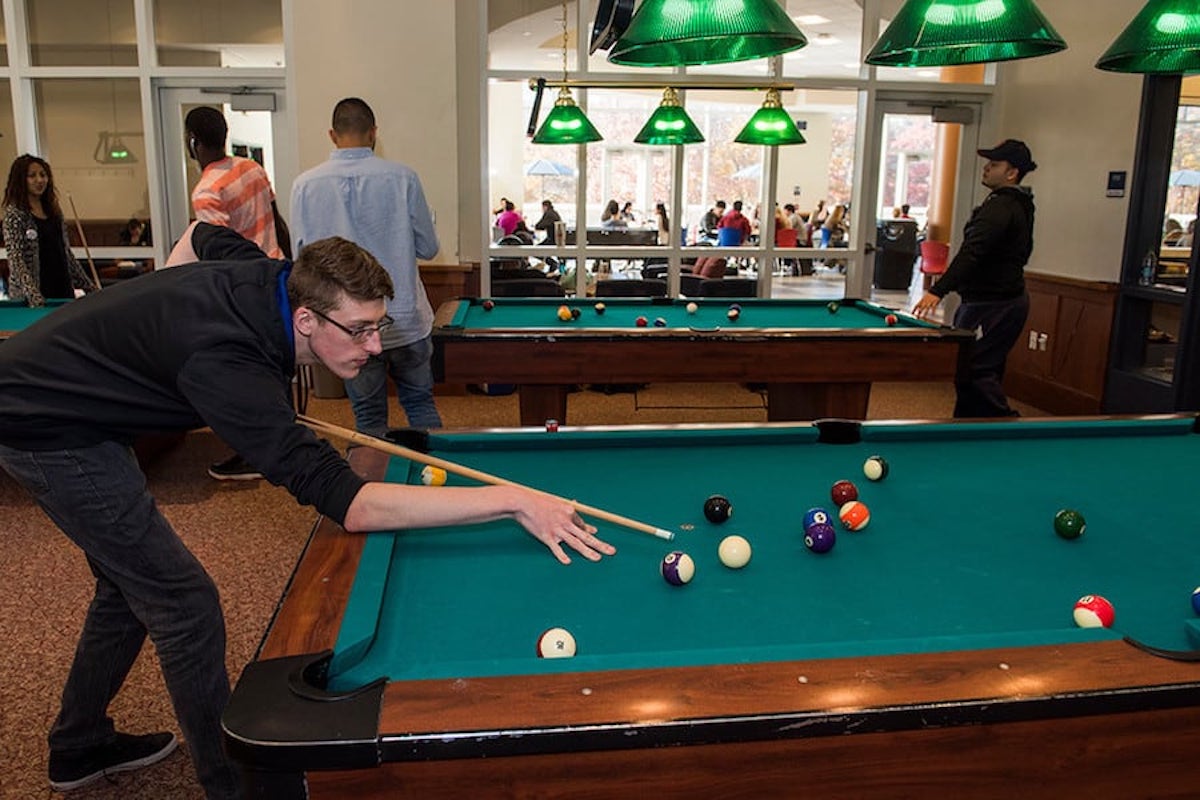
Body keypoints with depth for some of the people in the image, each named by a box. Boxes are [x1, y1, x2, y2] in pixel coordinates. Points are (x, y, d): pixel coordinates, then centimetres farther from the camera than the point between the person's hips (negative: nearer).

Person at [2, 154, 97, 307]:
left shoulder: (54, 211, 12)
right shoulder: (14, 214, -7)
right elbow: (15, 258, -16)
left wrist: (88, 285, 13)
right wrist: (33, 294, -29)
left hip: (64, 290, 6)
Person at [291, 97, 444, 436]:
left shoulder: (305, 185, -4)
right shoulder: (403, 178, -8)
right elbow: (428, 247, -2)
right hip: (405, 319, 0)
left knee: (368, 417, 13)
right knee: (421, 404, 16)